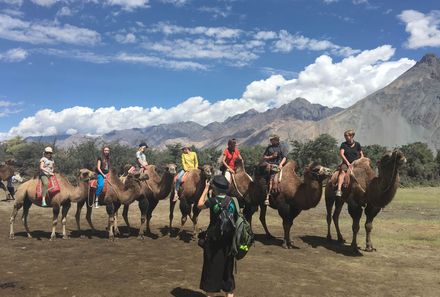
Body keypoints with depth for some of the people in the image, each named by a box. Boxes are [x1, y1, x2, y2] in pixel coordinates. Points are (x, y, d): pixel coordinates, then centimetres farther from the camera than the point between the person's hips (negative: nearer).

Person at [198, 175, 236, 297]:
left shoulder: (214, 200, -16)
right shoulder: (232, 201, -1)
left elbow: (200, 205, 0)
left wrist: (206, 189, 6)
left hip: (214, 241, -5)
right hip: (229, 240, 5)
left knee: (212, 268, 7)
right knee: (227, 268, 16)